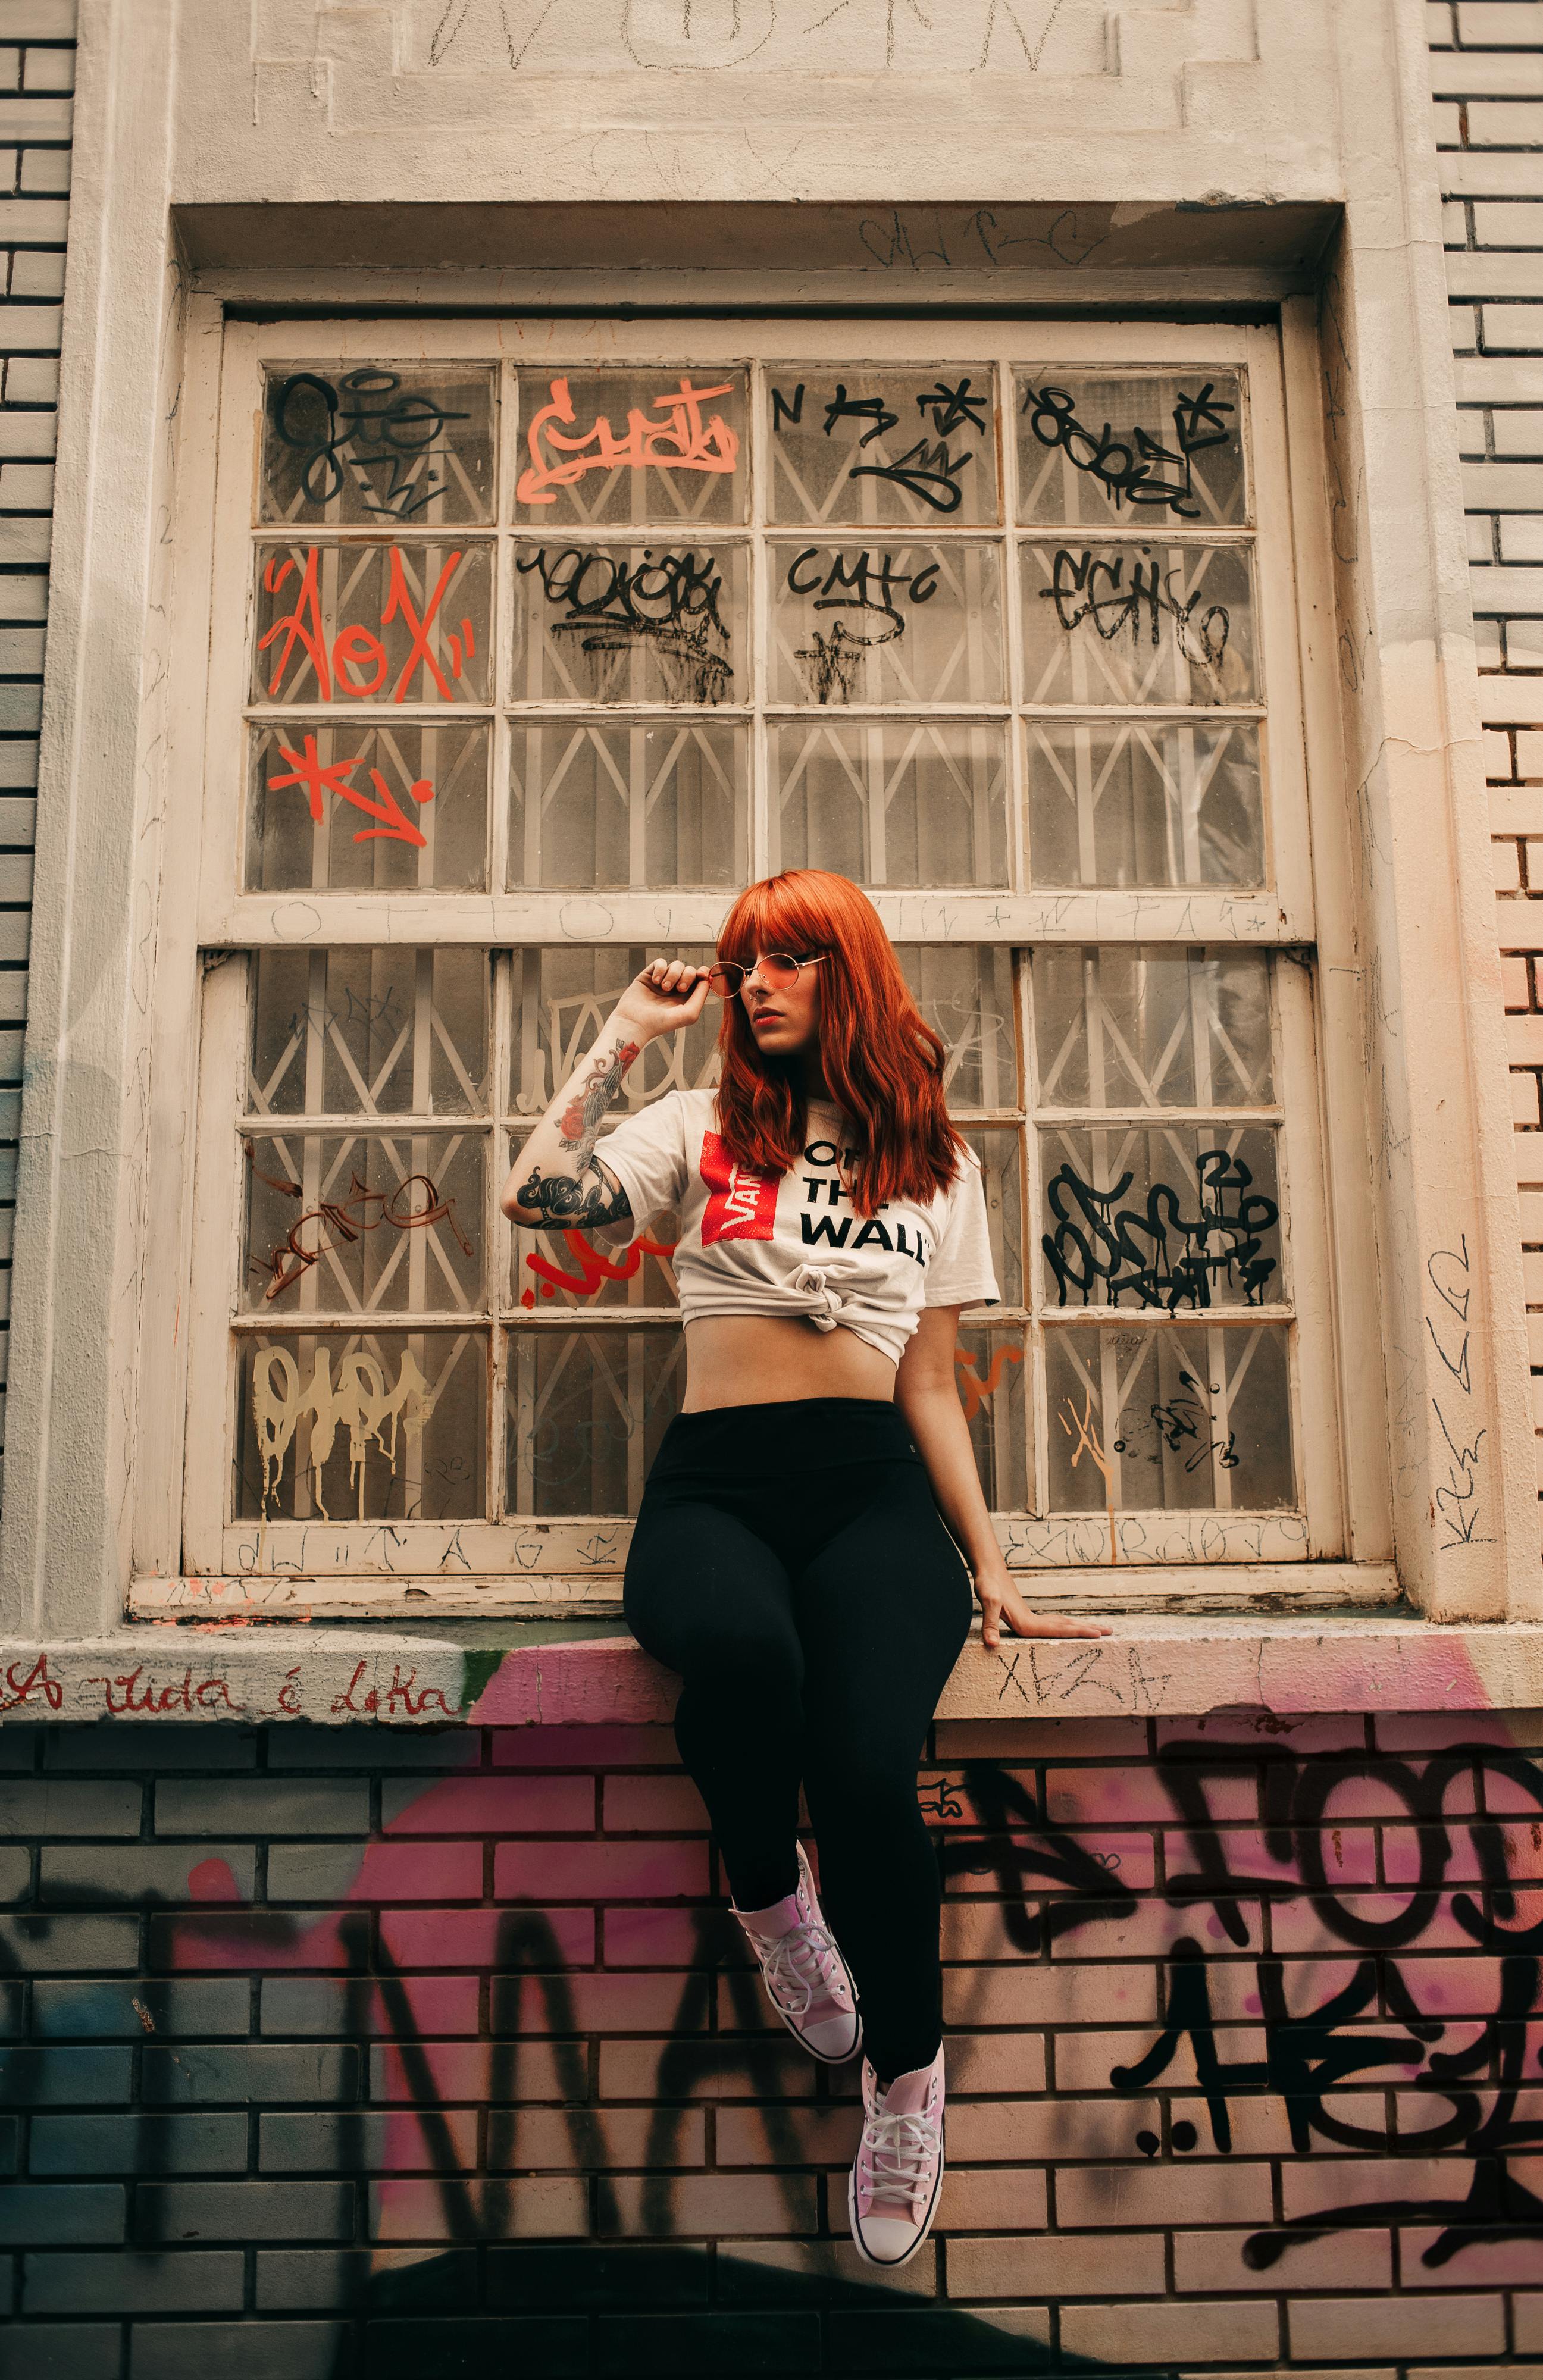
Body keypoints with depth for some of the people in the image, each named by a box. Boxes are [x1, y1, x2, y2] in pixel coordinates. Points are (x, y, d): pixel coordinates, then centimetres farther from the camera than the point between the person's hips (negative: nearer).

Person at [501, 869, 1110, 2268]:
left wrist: (991, 1571, 9)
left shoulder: (936, 1162, 19)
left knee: (868, 1768, -28)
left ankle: (907, 2070, 0)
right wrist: (629, 1034, 6)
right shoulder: (700, 1128, 16)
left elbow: (931, 1387, 16)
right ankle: (769, 1891, -5)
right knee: (742, 1647, -38)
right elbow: (537, 1196, -3)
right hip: (714, 1485, 0)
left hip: (872, 1487, 1)